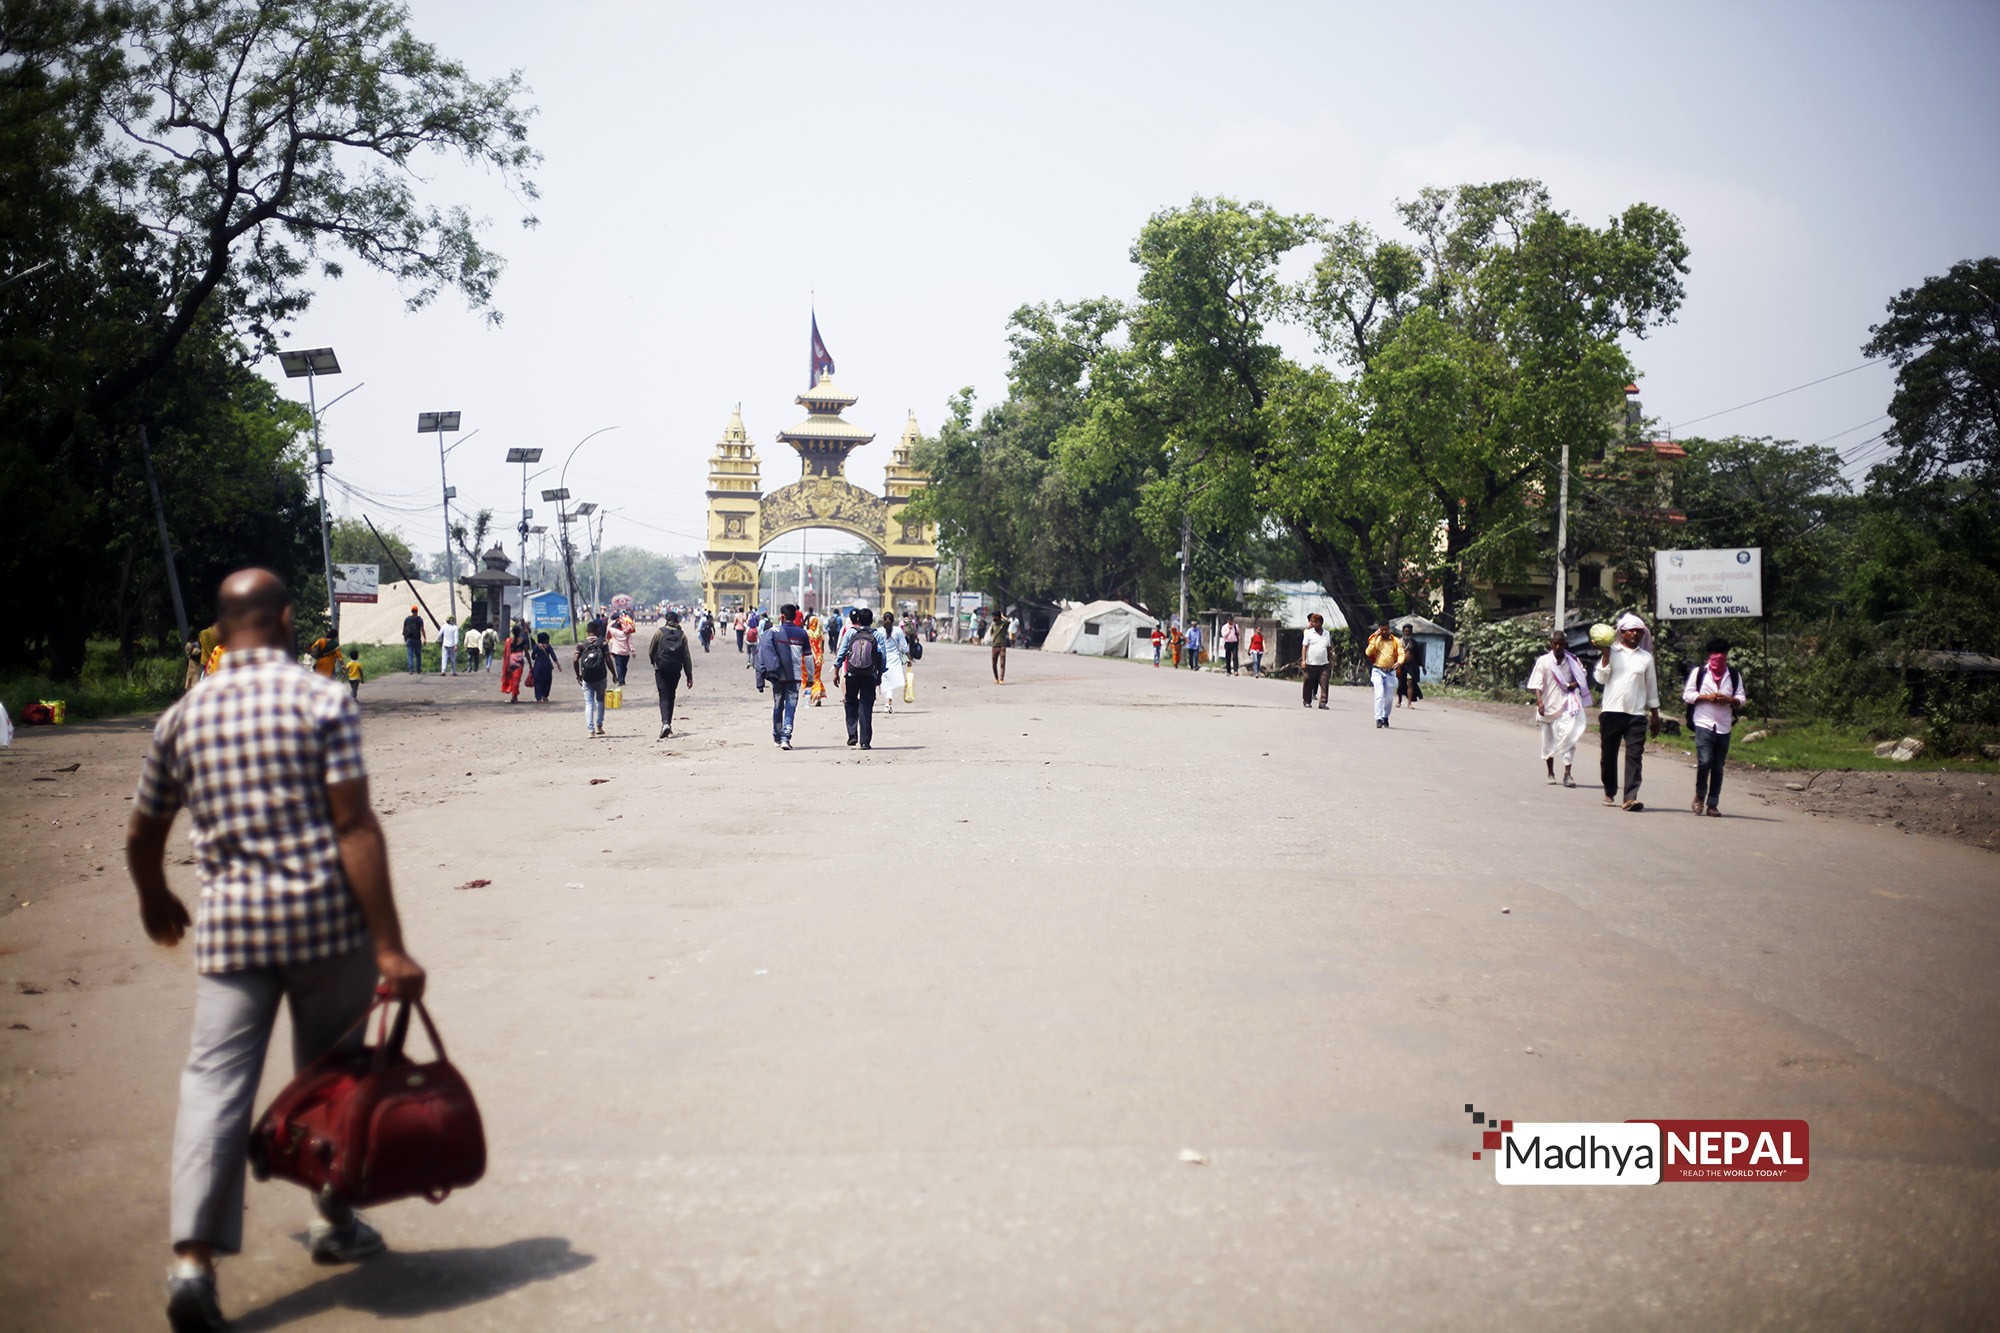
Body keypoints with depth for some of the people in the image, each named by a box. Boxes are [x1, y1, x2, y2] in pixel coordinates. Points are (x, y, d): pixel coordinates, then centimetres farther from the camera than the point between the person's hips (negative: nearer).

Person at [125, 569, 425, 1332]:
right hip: (326, 917, -2)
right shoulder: (322, 701, -5)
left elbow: (142, 838, 17)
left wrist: (157, 904, 38)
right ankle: (335, 1222, 30)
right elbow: (355, 827, -11)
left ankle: (193, 1255, -10)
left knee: (214, 1081, 1)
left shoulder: (184, 716, 7)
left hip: (229, 924, 2)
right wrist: (390, 947, -11)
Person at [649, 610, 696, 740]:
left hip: (661, 669, -2)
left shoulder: (659, 632, -2)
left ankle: (665, 723, -24)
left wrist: (654, 662, 27)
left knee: (664, 696, -5)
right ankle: (668, 723, 22)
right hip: (676, 670, 2)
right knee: (671, 696, 17)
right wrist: (689, 675, 6)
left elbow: (651, 651, 6)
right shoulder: (682, 634, 3)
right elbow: (687, 657, 2)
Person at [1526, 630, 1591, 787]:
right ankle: (1550, 774, 26)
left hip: (1568, 706, 0)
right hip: (1549, 706, 0)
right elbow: (1536, 684, -7)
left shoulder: (1572, 660, 4)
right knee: (1549, 742, 10)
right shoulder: (1543, 661, -2)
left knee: (1569, 738, -13)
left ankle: (1567, 775, -13)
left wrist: (1575, 684, -5)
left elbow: (1583, 678, 17)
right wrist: (1539, 702, -21)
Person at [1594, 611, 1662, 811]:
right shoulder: (1612, 652, 6)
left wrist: (1655, 715, 12)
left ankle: (1631, 797, -18)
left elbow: (1652, 688, 14)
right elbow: (1601, 678, -2)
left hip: (1636, 714, 0)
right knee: (1608, 754, 7)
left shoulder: (1646, 657, 11)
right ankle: (1610, 793, 22)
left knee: (1635, 755, -11)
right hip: (1611, 710, 0)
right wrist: (1606, 654, -8)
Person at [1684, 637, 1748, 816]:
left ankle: (1712, 804, 11)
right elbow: (1687, 695, 3)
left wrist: (1730, 700, -10)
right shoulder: (1699, 672, 5)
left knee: (1718, 767, 4)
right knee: (1705, 761, -17)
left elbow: (1742, 699, 11)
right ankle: (1699, 796, 5)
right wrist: (1707, 697, -12)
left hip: (1724, 726, 3)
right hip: (1703, 723, -3)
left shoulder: (1734, 675, 12)